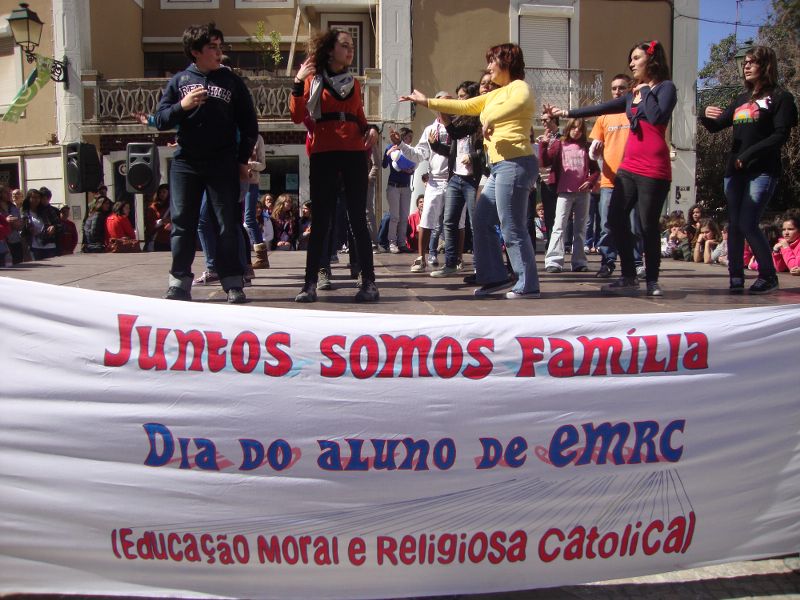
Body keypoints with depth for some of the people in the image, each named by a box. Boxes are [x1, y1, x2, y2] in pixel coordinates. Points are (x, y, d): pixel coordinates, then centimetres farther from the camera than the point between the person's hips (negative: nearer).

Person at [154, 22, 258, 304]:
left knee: (228, 225, -2)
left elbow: (249, 124, 9)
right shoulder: (179, 80, 9)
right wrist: (182, 106, -12)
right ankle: (180, 283, 10)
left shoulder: (232, 81, 6)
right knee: (182, 224, 2)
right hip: (185, 164, 2)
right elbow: (161, 120, 6)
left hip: (223, 165, -1)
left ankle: (233, 284, 3)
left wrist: (243, 160, 3)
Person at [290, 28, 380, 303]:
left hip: (354, 153, 2)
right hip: (323, 154, -2)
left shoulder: (354, 83, 18)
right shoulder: (313, 79, 8)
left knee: (358, 218, -1)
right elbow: (298, 116, -3)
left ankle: (368, 281, 0)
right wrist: (298, 83, -14)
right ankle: (310, 283, 1)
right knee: (320, 220, -3)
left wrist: (371, 129, 2)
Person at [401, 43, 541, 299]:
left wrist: (490, 120, -23)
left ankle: (528, 286, -2)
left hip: (515, 164, -10)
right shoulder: (496, 95, 23)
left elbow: (519, 102, -26)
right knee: (482, 221, 10)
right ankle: (496, 277, 16)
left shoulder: (520, 87, -3)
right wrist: (427, 102, 26)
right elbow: (464, 106, 25)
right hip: (499, 167, 10)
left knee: (513, 229, -9)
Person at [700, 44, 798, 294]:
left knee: (747, 224, -14)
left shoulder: (780, 98, 2)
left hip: (762, 171, -6)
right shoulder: (740, 101, 20)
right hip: (735, 171, 6)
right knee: (734, 224, 3)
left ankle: (769, 276, 1)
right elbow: (715, 127, 18)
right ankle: (736, 277, 8)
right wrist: (706, 115, -5)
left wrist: (747, 155, -15)